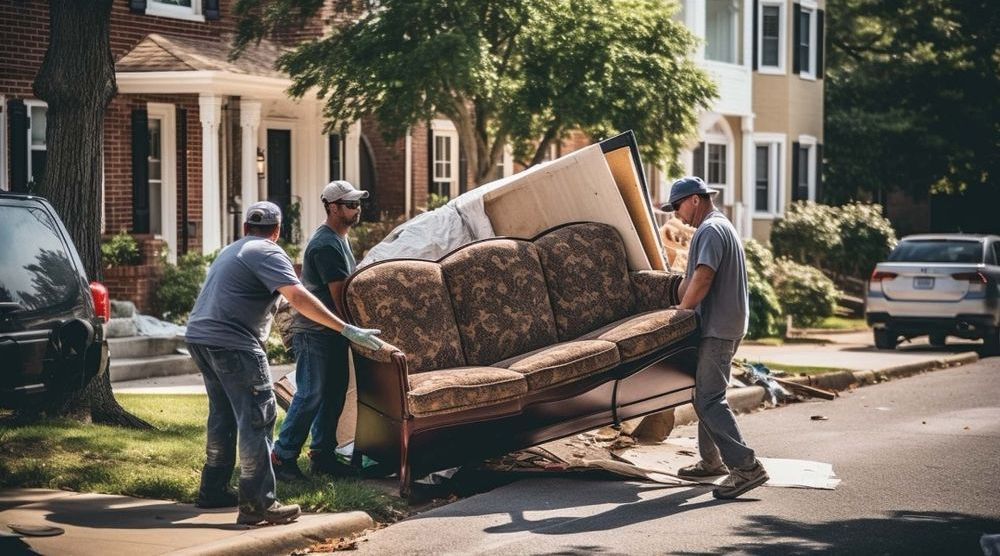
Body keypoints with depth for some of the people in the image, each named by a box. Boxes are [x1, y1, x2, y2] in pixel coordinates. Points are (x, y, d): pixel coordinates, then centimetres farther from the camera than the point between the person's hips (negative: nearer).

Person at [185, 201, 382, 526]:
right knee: (257, 418, -9)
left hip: (200, 337, 10)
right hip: (233, 344, -10)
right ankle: (257, 504, -13)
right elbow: (298, 297, -20)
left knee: (224, 415, 22)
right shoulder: (267, 254, -7)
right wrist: (347, 330, -24)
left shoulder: (232, 251, 23)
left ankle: (213, 491, 28)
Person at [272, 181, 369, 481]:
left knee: (334, 392, 12)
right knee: (311, 394, -9)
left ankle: (322, 455, 20)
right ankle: (282, 456, -2)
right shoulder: (325, 245, -17)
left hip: (332, 332, 10)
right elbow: (338, 295, -20)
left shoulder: (339, 239, 17)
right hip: (315, 332, -10)